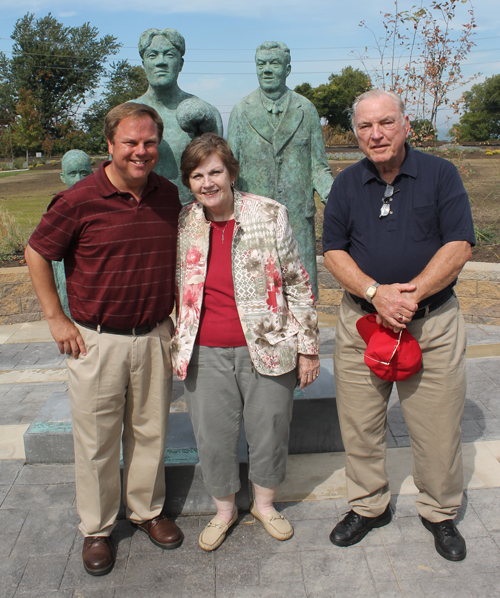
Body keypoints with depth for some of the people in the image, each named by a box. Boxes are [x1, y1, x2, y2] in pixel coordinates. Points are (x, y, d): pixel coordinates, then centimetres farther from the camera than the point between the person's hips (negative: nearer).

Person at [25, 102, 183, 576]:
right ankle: (96, 529, 30)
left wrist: (176, 317, 12)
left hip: (154, 337, 4)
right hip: (97, 340, -3)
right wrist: (56, 317, -3)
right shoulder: (80, 200, -12)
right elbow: (36, 253, -1)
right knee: (97, 440, 9)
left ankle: (147, 510, 37)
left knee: (150, 431, 16)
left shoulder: (168, 195, 2)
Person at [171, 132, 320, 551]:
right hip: (205, 353, 2)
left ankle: (264, 504, 40)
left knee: (269, 431, 13)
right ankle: (224, 509, 39)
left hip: (266, 348, -2)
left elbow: (299, 285, -3)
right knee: (212, 436, 12)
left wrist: (308, 346, -2)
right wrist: (178, 346, 14)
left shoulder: (270, 215, -8)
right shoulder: (184, 225, 1)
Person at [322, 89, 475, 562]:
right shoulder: (346, 184, 6)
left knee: (438, 428, 7)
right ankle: (368, 506, 33)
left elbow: (459, 247, -8)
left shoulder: (440, 175, -1)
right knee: (359, 425, 10)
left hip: (433, 323, -2)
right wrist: (376, 293, -16)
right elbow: (333, 252, 0)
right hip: (361, 321, 2)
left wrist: (410, 294, -18)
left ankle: (439, 512, 32)